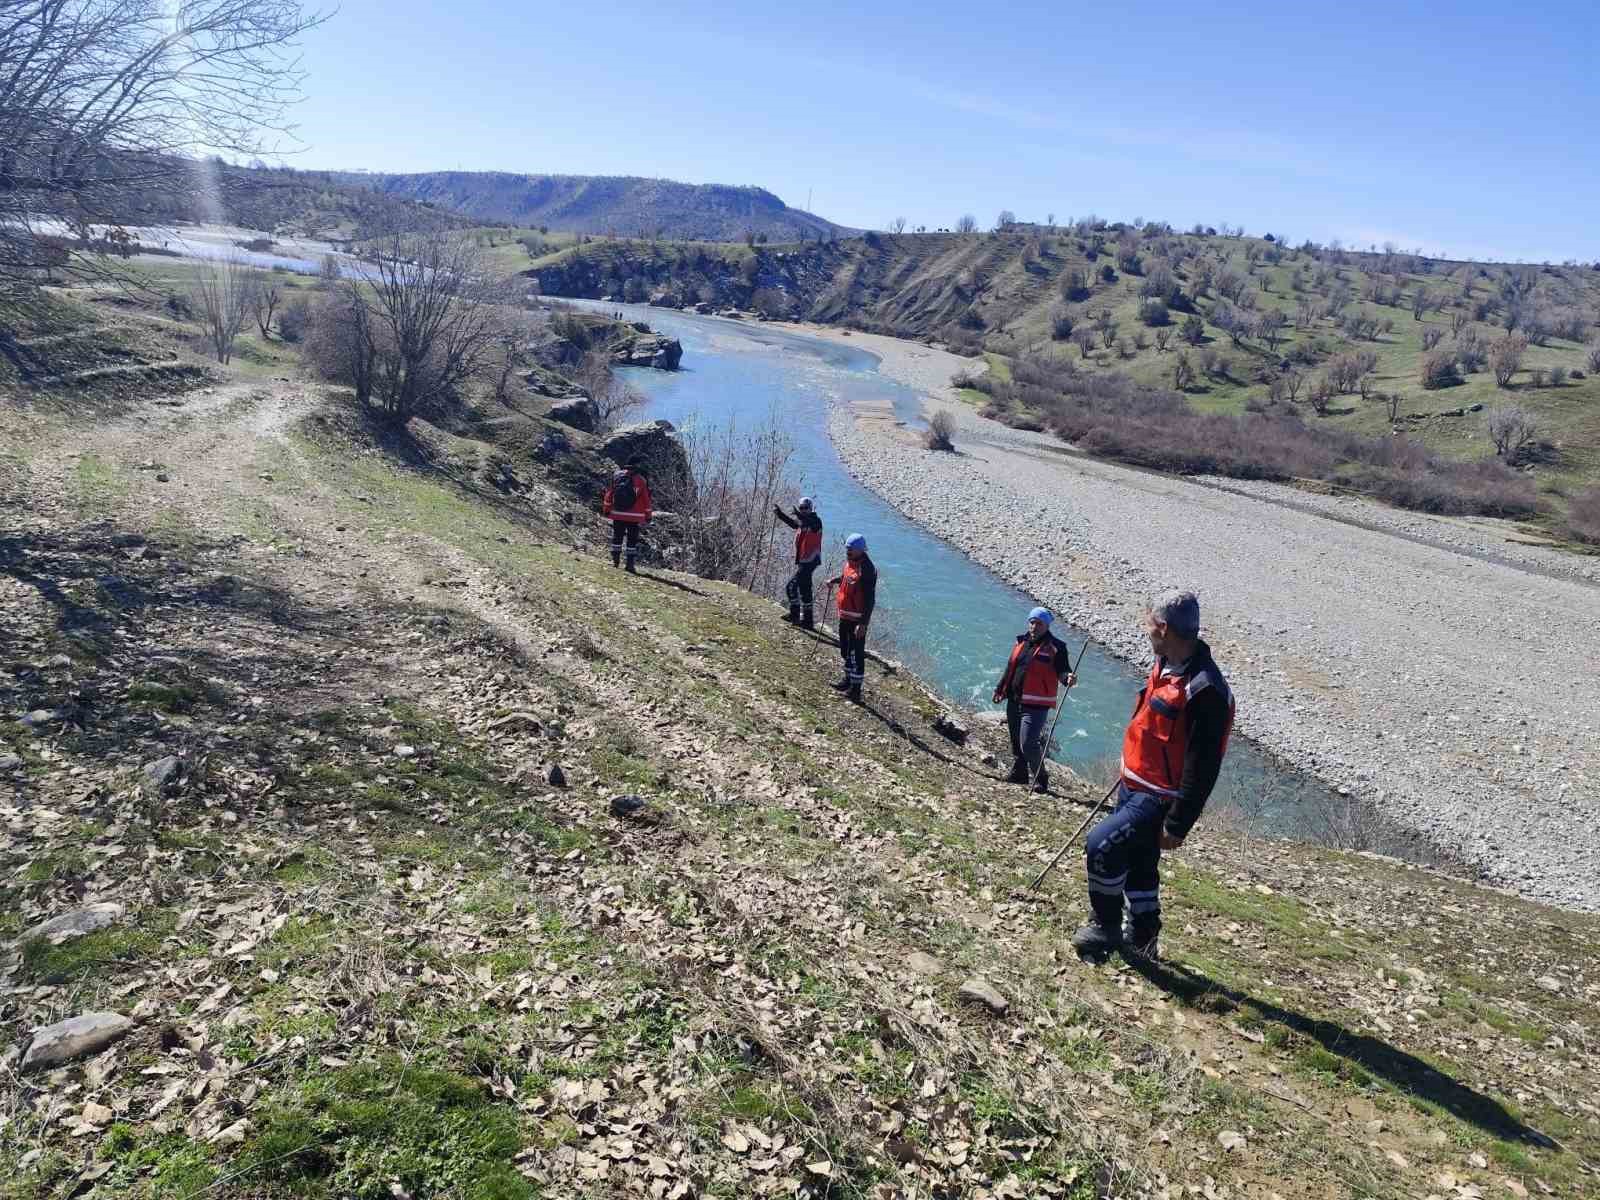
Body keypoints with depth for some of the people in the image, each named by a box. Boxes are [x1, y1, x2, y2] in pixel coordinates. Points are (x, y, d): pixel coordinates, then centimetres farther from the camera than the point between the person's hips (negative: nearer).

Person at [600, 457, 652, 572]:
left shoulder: (618, 475, 3)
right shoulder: (640, 479, -7)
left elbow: (609, 494, 5)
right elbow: (645, 499, -5)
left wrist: (605, 509, 13)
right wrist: (648, 515, 3)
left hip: (617, 514, 3)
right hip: (634, 516, -3)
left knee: (617, 537, 16)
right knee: (632, 540, 4)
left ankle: (615, 560, 19)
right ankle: (630, 564, 1)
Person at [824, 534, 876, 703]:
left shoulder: (867, 570, -24)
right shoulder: (850, 561, 4)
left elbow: (870, 599, -24)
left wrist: (863, 623, -26)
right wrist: (835, 580, 7)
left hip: (857, 619, -9)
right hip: (844, 615, 9)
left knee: (857, 653, 0)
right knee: (845, 649, 22)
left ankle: (856, 688, 9)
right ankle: (848, 679, 39)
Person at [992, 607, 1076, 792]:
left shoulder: (1055, 647, -5)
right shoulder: (1021, 642, 13)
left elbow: (1063, 671, -8)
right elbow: (1010, 667, 22)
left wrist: (1068, 678, -31)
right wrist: (1000, 688, 25)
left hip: (1035, 705, -7)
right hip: (1014, 701, 7)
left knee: (1028, 743, -13)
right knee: (1016, 741, 16)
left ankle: (1041, 779, 6)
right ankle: (1019, 773, 34)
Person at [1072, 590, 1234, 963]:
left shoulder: (1204, 690, -27)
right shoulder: (1165, 666, 4)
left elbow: (1203, 767, -26)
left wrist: (1178, 825, -23)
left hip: (1159, 800, -10)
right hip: (1134, 786, 10)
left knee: (1101, 847, -16)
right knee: (1139, 865, 20)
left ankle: (1105, 927, 5)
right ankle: (1142, 938, 38)